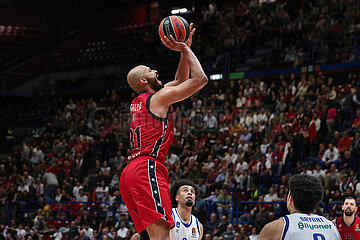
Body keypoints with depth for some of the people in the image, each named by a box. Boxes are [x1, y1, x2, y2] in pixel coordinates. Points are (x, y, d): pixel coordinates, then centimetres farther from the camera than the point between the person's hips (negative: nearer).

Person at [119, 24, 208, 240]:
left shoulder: (139, 101, 24)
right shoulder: (159, 98, -2)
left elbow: (180, 82, 34)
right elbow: (200, 79, -3)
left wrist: (185, 49, 28)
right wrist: (186, 50, 7)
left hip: (130, 173, 10)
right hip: (148, 169, -10)